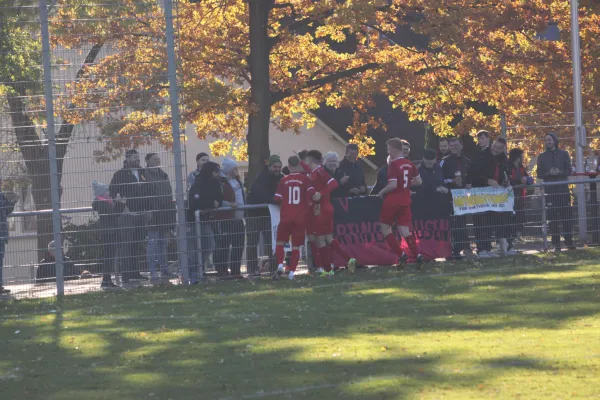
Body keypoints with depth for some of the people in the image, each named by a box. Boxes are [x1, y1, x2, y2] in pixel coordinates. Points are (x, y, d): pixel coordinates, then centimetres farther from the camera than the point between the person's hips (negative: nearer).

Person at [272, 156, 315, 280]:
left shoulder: (283, 181, 1)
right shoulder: (305, 179, -2)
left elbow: (277, 199, -1)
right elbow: (312, 193, -12)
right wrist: (308, 203, 8)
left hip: (286, 217, 0)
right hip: (300, 217, 0)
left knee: (280, 242, 11)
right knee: (296, 246, 5)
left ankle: (280, 266, -9)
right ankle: (292, 272, 1)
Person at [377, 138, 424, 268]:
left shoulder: (393, 165, -14)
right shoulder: (409, 164, 7)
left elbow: (393, 185, -22)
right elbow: (419, 181, 12)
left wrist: (382, 192, -6)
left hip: (393, 200, -6)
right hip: (405, 201, 6)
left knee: (385, 227, 10)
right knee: (404, 230, 5)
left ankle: (401, 254, 1)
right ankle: (418, 255, -12)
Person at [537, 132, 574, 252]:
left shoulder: (563, 154, 9)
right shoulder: (542, 157, 10)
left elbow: (569, 170, 3)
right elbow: (539, 174, 5)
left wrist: (559, 172, -16)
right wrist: (549, 173, -15)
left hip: (563, 189, 0)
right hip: (550, 191, 0)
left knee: (567, 215, -3)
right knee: (553, 217, -3)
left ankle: (569, 241, 4)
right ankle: (556, 243, -1)